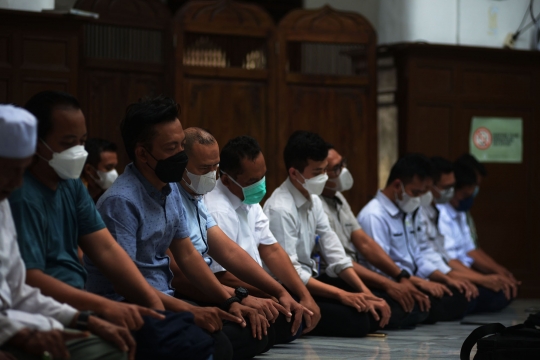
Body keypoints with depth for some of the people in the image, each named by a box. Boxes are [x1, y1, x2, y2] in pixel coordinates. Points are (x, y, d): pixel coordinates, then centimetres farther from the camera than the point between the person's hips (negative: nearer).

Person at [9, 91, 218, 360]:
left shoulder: (71, 185, 13)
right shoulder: (22, 197, -15)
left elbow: (106, 250, 9)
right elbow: (29, 279, -22)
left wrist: (155, 304, -3)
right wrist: (104, 306, -27)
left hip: (81, 303, 9)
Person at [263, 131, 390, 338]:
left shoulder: (314, 201, 6)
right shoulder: (280, 209, -20)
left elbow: (336, 256, 7)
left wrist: (366, 293, -4)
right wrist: (341, 295, -24)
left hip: (309, 280, 9)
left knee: (375, 314, -3)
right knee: (356, 320, -22)